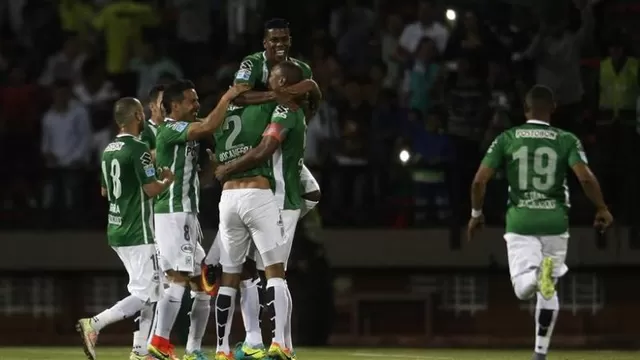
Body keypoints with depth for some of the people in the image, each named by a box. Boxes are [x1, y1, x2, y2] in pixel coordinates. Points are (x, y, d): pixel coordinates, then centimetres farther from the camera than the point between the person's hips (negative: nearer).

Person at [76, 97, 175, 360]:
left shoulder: (109, 150, 11)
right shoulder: (138, 149, -15)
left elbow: (104, 191, 20)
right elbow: (151, 189, -18)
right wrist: (167, 180, 1)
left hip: (117, 230, 9)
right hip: (137, 233, -9)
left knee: (153, 291, 15)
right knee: (144, 295, -7)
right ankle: (94, 324, -18)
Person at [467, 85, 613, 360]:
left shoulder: (507, 139, 3)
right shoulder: (566, 140, 0)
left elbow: (480, 180, -2)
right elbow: (585, 177, -12)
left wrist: (476, 213, 13)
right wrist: (602, 209, 3)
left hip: (520, 222, -1)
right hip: (555, 222, 1)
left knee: (523, 290, -5)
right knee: (548, 292, 15)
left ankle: (537, 275, -39)